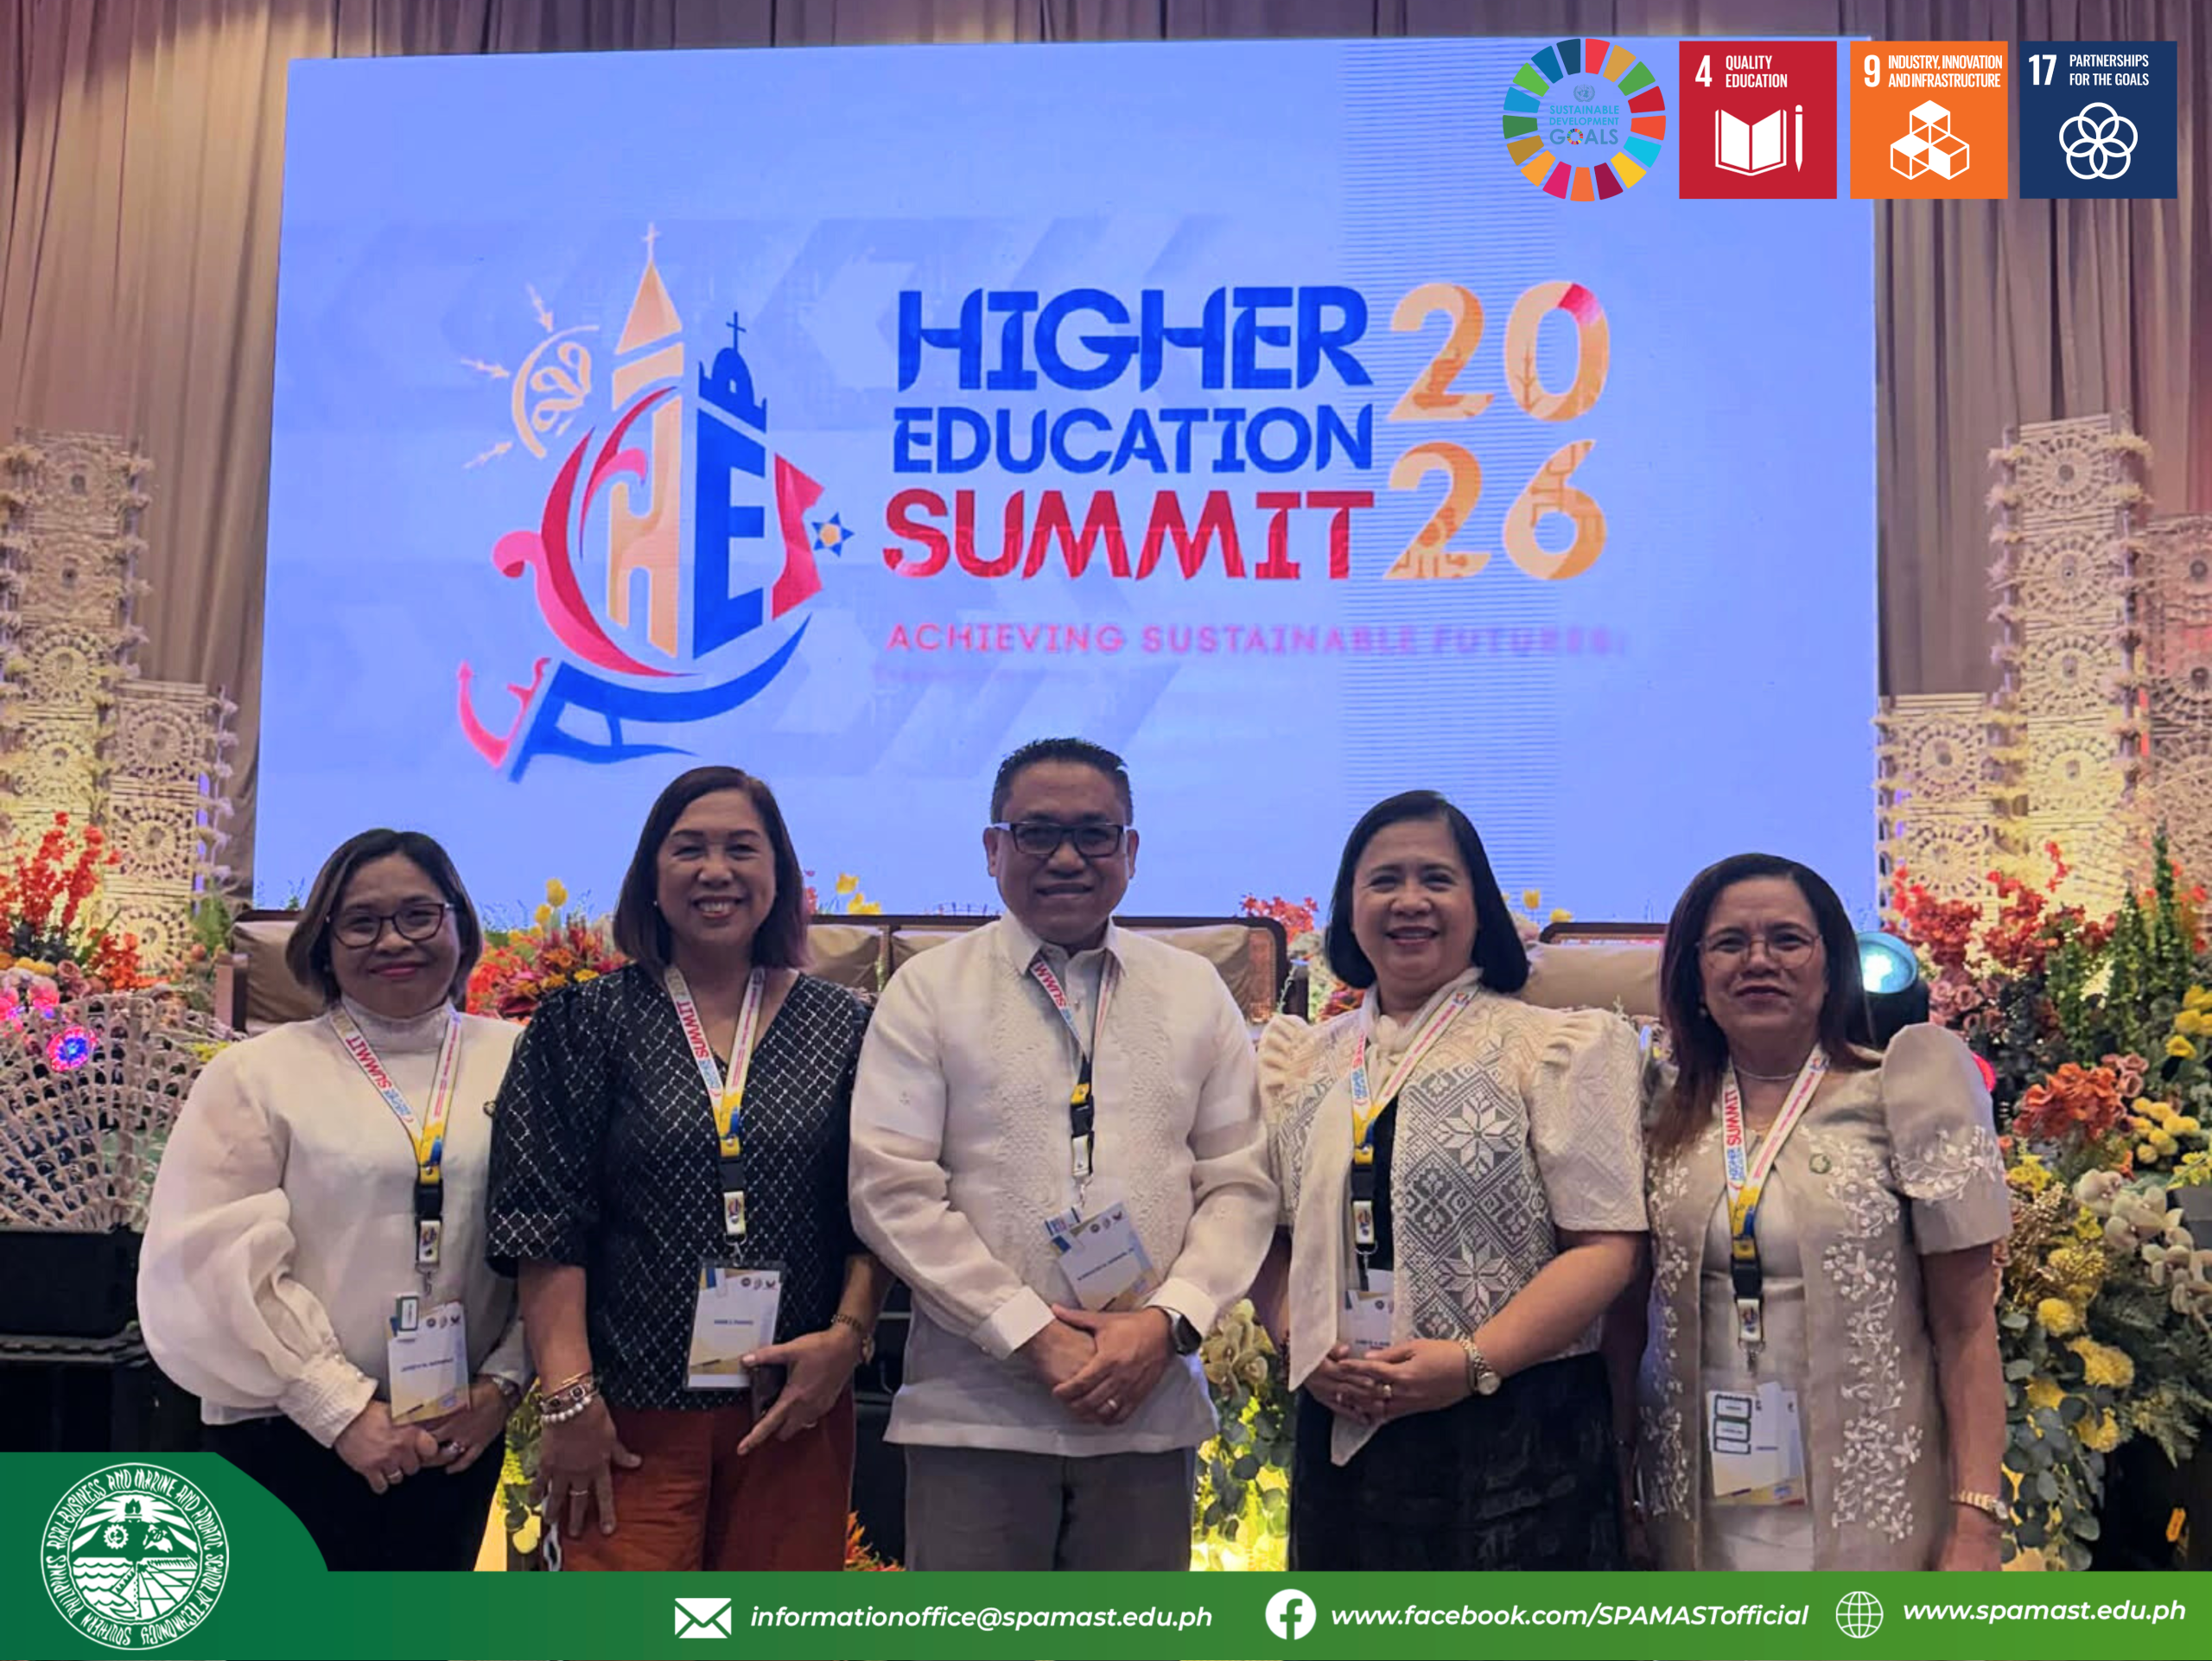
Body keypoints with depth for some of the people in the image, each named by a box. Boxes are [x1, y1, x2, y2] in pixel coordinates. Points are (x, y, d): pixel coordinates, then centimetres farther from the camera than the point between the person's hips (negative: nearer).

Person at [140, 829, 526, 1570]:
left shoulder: (515, 1061, 3)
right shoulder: (256, 1074, -4)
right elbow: (221, 1264, -9)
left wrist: (505, 1379, -4)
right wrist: (342, 1406, -12)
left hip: (460, 1435, 3)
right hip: (292, 1438, -2)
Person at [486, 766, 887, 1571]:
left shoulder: (843, 1029, 7)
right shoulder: (586, 1023, 3)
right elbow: (546, 1222, -2)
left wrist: (848, 1334, -8)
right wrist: (569, 1396, -9)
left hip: (794, 1410, 2)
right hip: (630, 1413, -1)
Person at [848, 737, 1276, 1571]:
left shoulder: (1196, 992, 10)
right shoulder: (929, 991, 2)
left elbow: (1241, 1183, 7)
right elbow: (893, 1190, -5)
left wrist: (1166, 1323, -9)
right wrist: (1035, 1338, -11)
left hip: (1152, 1406, 2)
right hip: (973, 1408, -2)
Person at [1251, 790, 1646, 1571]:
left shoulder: (1556, 1047, 0)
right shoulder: (1301, 1061, 12)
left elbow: (1606, 1244, -7)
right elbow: (1273, 1236, 14)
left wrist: (1473, 1362, -16)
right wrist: (1305, 1345, -5)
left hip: (1512, 1437, -3)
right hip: (1339, 1438, 4)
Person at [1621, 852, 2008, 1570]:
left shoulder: (1904, 1093, -5)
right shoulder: (1665, 1119, 3)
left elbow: (1967, 1327, -6)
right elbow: (1626, 1315, 8)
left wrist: (1976, 1520, -12)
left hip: (1871, 1511, -2)